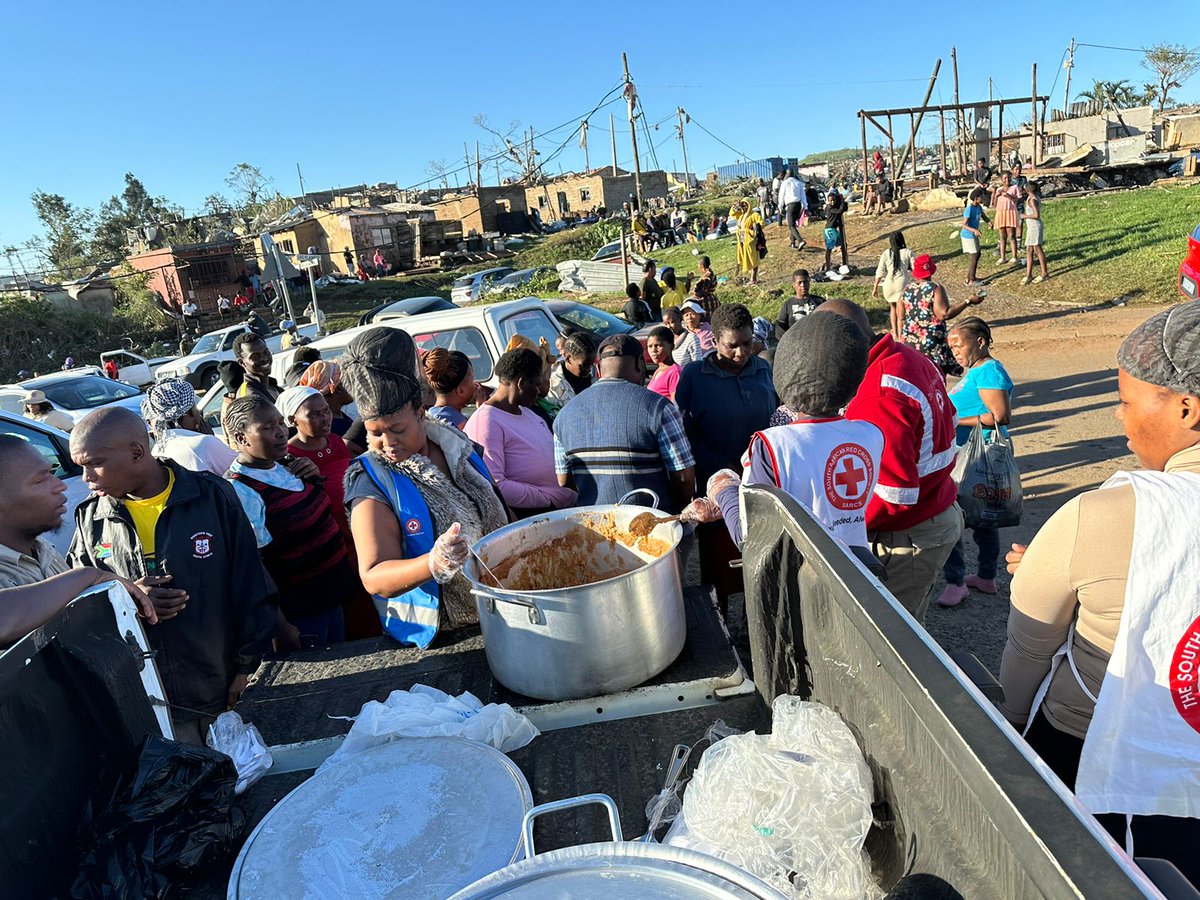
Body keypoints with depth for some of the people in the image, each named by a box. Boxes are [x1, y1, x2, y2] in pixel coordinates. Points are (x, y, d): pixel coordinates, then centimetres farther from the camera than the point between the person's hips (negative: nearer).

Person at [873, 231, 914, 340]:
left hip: (889, 284, 2)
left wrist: (875, 287, 6)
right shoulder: (908, 252, -2)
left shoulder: (886, 253, 0)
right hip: (902, 283, -2)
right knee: (901, 314, 5)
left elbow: (880, 272, 0)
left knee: (893, 308, 25)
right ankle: (900, 336, 7)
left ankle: (894, 333, 25)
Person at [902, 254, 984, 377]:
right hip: (933, 342, -5)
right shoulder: (935, 289, -13)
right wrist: (968, 301, -15)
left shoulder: (906, 290, 3)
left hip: (910, 342, 5)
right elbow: (944, 314, -22)